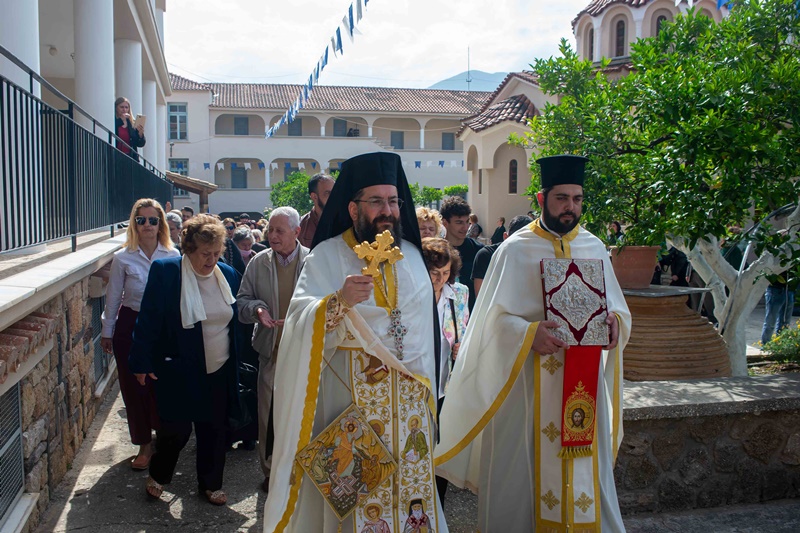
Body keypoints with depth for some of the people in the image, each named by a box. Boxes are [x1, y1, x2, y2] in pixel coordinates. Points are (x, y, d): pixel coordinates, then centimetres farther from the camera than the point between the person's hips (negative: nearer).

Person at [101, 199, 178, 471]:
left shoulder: (173, 256, -4)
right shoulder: (123, 258, -5)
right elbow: (113, 298, 3)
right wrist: (107, 332, 8)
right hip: (131, 328, 0)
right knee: (134, 387, 6)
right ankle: (144, 444, 23)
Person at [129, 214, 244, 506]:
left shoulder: (228, 275, 2)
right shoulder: (165, 271, -11)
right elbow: (148, 320, -9)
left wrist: (236, 363, 11)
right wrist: (143, 362, -9)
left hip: (219, 372, 4)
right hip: (179, 371, -4)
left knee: (214, 428, 12)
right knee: (176, 428, 2)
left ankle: (211, 484, 31)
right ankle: (157, 476, 32)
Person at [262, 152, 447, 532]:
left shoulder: (411, 256, 8)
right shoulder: (326, 256, -7)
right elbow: (302, 322, -20)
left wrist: (426, 389, 14)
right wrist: (339, 302, -39)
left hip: (409, 399, 4)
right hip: (350, 398, -4)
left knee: (410, 482, 11)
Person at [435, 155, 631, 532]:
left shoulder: (594, 248, 9)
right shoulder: (515, 250, -3)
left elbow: (617, 305, 14)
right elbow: (495, 317, -8)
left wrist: (614, 320, -9)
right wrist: (529, 333, -25)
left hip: (584, 383, 4)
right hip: (529, 381, -3)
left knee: (586, 468, 9)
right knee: (525, 468, 3)